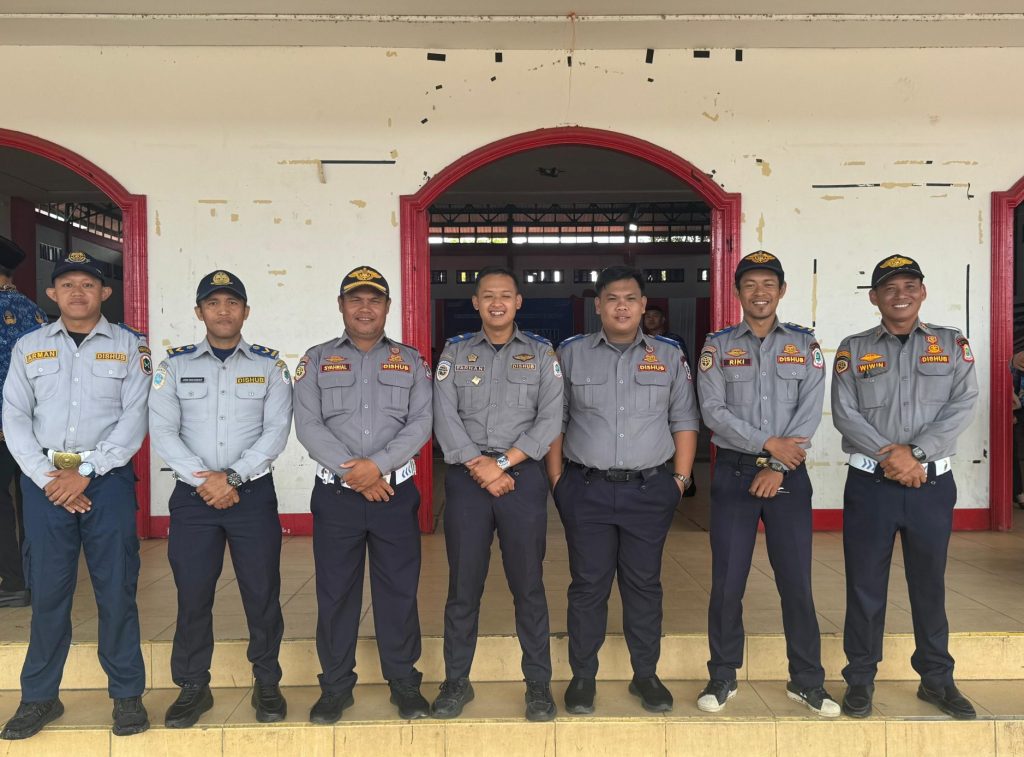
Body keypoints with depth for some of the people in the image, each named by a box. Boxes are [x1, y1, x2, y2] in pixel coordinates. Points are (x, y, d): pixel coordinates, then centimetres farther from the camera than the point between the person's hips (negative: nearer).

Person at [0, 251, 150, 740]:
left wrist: (85, 472, -10)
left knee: (117, 588, 2)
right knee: (47, 590, 7)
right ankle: (40, 697, 21)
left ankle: (127, 694, 15)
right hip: (45, 479, 2)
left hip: (108, 478, -2)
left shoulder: (129, 346, 4)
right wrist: (46, 477, -6)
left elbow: (135, 417, -4)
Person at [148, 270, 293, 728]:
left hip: (253, 492, -1)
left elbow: (276, 430, -5)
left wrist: (232, 476, -14)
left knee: (262, 591, 4)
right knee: (192, 594, 6)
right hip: (193, 495, 1)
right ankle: (193, 687, 23)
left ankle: (267, 683, 21)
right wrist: (203, 480, -12)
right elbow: (162, 431, -2)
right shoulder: (175, 365, 6)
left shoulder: (269, 365, 4)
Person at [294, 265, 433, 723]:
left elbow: (421, 424, -2)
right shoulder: (317, 360, 7)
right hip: (335, 495, 0)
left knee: (399, 591, 6)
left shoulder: (411, 361, 8)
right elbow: (308, 425, -4)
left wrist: (377, 465, -16)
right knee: (335, 593, 7)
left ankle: (404, 682, 21)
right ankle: (335, 686, 22)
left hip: (396, 492, 0)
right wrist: (351, 472, -14)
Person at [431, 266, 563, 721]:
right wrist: (479, 465, -13)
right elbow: (444, 417, -2)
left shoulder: (541, 353, 7)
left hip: (523, 476, -1)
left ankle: (538, 684, 18)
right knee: (463, 585, 7)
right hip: (466, 478, 1)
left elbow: (550, 419, -3)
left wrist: (502, 463, -11)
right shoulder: (455, 352, 9)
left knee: (528, 584, 5)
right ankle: (456, 682, 20)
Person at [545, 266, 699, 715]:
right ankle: (582, 677, 19)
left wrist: (681, 479, 2)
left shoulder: (669, 356, 7)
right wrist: (557, 480, 0)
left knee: (644, 584, 9)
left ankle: (645, 675, 24)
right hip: (587, 489, -1)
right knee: (588, 585, 5)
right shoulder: (571, 354, 4)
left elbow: (684, 421, 8)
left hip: (650, 490, 1)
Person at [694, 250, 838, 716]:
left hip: (788, 474, 1)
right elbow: (713, 411, -6)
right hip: (733, 472, 0)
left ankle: (806, 681, 21)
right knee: (727, 581, 4)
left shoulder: (804, 345, 6)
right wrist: (769, 443, -13)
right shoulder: (717, 346, 4)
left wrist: (777, 467, -12)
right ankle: (723, 677, 19)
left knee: (796, 580, 5)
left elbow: (810, 411, -3)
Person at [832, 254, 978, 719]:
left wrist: (918, 454, -17)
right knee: (865, 585, 6)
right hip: (870, 484, -1)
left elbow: (963, 404, -6)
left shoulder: (952, 344, 6)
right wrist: (888, 453, -17)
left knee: (929, 585, 13)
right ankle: (860, 678, 19)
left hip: (933, 484, 1)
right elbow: (844, 414, -5)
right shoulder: (853, 349, 4)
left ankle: (936, 679, 28)